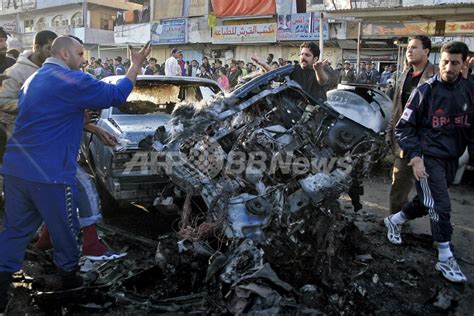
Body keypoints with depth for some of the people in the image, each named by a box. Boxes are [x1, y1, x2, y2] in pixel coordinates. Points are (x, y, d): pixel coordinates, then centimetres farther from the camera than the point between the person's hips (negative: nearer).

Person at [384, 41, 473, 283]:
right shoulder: (425, 91, -9)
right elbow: (403, 127, -8)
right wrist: (414, 157, -17)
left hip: (452, 159, 5)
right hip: (428, 157, -5)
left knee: (427, 202, 16)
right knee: (441, 206, -8)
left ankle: (394, 221, 39)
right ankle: (445, 259, 6)